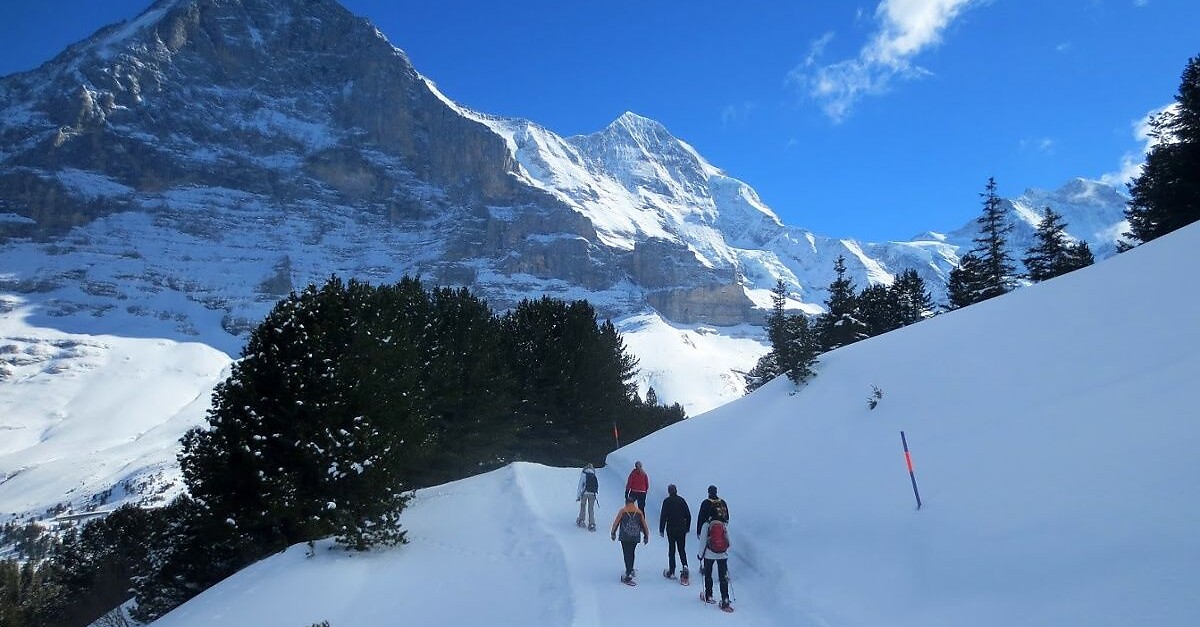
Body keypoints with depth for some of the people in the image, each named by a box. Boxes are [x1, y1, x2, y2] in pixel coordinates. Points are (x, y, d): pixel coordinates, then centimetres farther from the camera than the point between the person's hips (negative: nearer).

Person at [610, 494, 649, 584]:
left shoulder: (622, 511, -3)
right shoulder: (639, 512, 3)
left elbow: (616, 522, 2)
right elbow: (644, 525, 6)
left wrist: (613, 533, 16)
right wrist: (646, 536, 17)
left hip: (624, 537, -3)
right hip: (635, 537, 3)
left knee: (627, 554, -3)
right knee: (631, 553, 22)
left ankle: (628, 574, -12)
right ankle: (630, 570, 32)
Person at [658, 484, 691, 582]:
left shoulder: (667, 501, -7)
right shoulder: (682, 500, 3)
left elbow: (663, 516, -9)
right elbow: (688, 515, 6)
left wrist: (661, 530, -2)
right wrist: (687, 528, 15)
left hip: (671, 529, -3)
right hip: (682, 529, 3)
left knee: (671, 549, 7)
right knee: (682, 549, 10)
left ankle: (671, 572, 9)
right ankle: (685, 566, -13)